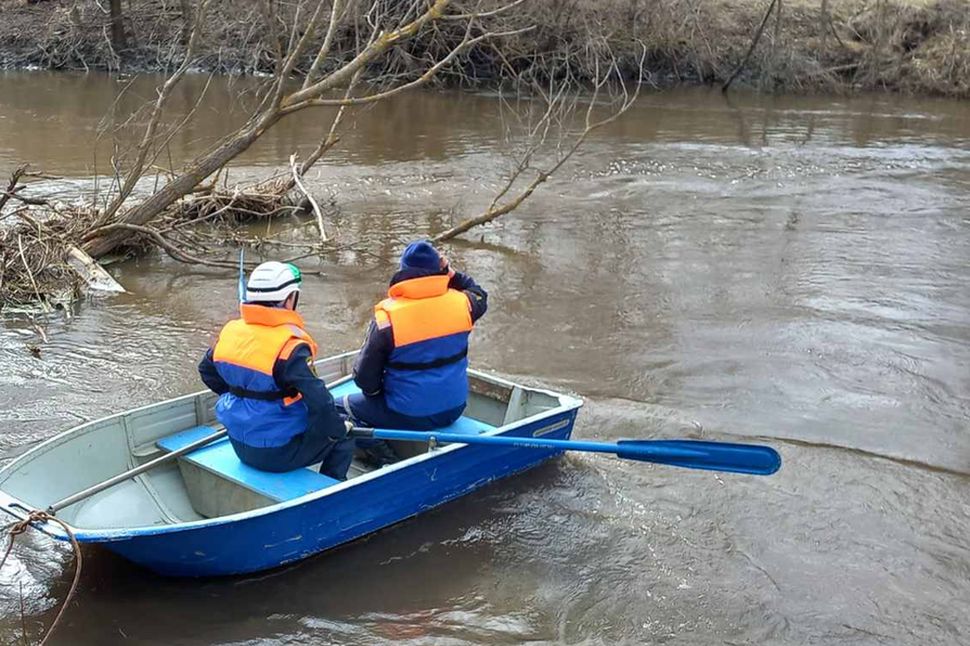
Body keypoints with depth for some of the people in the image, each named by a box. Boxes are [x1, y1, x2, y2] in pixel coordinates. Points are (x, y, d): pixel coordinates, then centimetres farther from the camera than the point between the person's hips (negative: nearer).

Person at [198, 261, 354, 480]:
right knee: (343, 440, 15)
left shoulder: (230, 331, -2)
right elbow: (319, 400, -27)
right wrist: (338, 429, -9)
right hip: (278, 454, -7)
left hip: (240, 447, 7)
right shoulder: (291, 345, -24)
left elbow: (207, 371, 16)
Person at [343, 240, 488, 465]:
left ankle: (387, 463, -2)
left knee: (348, 406, 13)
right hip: (454, 409, 6)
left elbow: (364, 378, -10)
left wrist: (374, 391, 11)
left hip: (409, 417, -6)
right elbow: (480, 297, 19)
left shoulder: (386, 317, -19)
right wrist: (451, 273, 15)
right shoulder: (460, 303, -9)